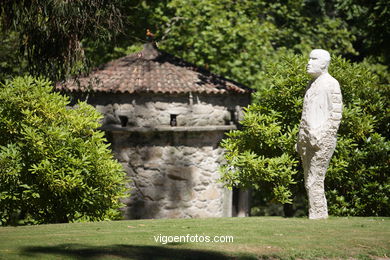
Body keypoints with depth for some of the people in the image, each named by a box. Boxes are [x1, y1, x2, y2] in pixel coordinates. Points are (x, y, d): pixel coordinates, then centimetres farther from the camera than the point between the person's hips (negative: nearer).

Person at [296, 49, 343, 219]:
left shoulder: (331, 84, -5)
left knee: (315, 182, -13)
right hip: (306, 139, 9)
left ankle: (317, 218, -12)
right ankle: (321, 216, 14)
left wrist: (323, 137, -18)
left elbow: (336, 114, -11)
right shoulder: (312, 84, 20)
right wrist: (300, 140, 18)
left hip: (322, 140, -9)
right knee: (309, 183, 9)